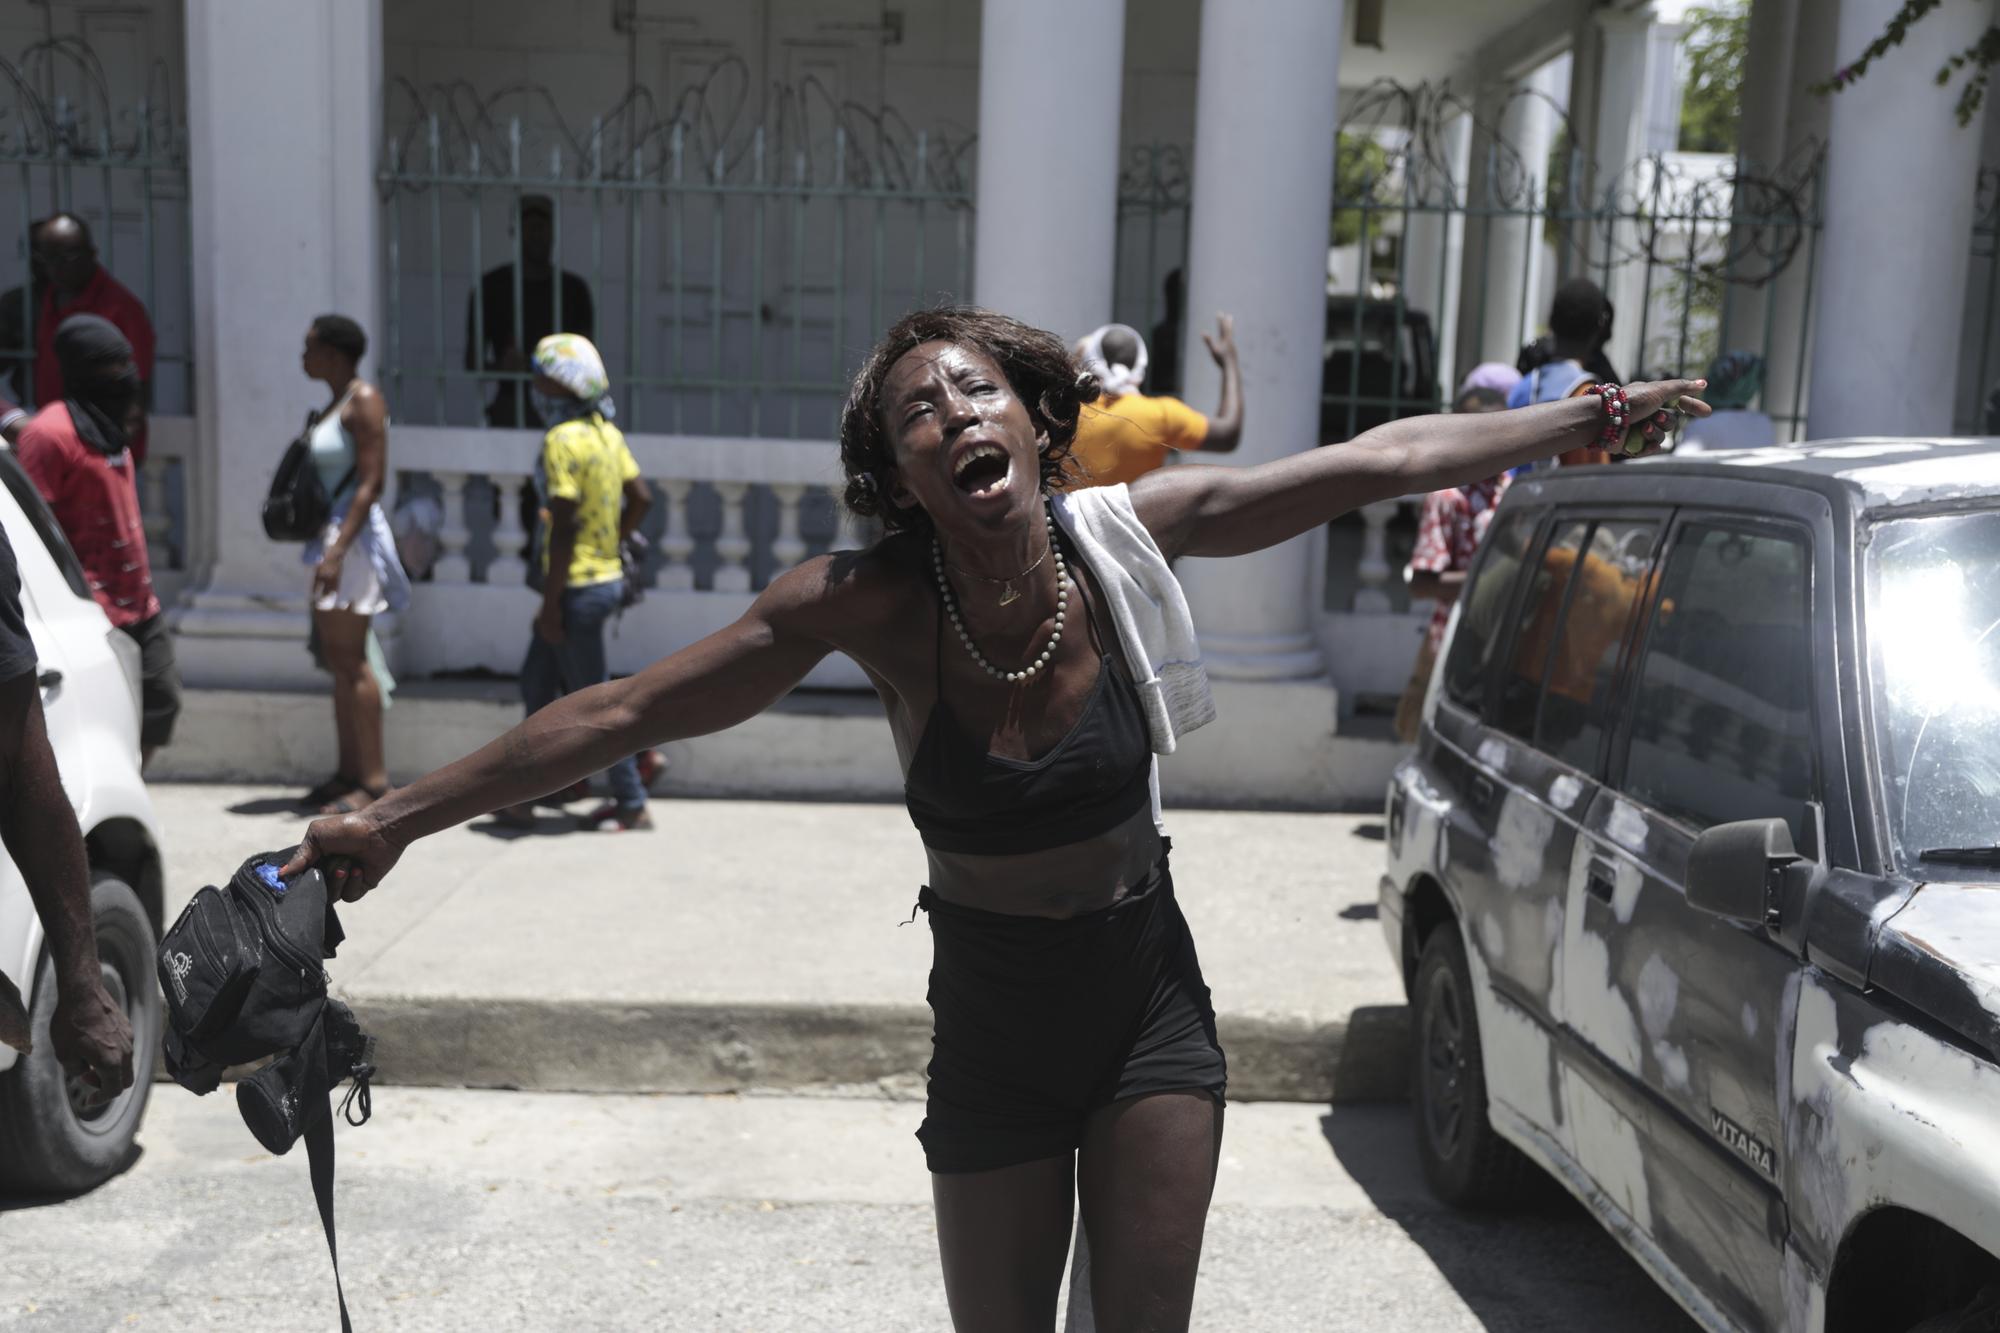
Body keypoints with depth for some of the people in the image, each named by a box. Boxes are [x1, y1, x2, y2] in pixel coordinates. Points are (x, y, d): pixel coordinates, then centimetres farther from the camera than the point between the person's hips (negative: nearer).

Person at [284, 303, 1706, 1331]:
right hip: (991, 1025, 0)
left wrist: (1593, 417, -1)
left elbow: (1380, 460, -7)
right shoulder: (868, 602, -19)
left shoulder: (1132, 531, -16)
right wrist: (395, 819, -13)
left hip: (1150, 999, 1)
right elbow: (624, 715, -15)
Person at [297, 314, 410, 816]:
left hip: (353, 537, -10)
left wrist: (338, 550, -25)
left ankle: (374, 780, -4)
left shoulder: (363, 401, -12)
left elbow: (371, 481, -19)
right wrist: (327, 547, 19)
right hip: (332, 534, 10)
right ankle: (348, 773, 18)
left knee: (351, 659, -8)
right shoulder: (338, 403, 17)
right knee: (337, 657, 11)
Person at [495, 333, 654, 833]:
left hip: (578, 586, -9)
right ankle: (524, 796, 25)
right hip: (605, 575, 9)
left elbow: (564, 527, -21)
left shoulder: (563, 441, -18)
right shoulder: (607, 433, 8)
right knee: (537, 685, 17)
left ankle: (631, 804, 11)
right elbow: (640, 498, 12)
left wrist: (550, 602, -18)